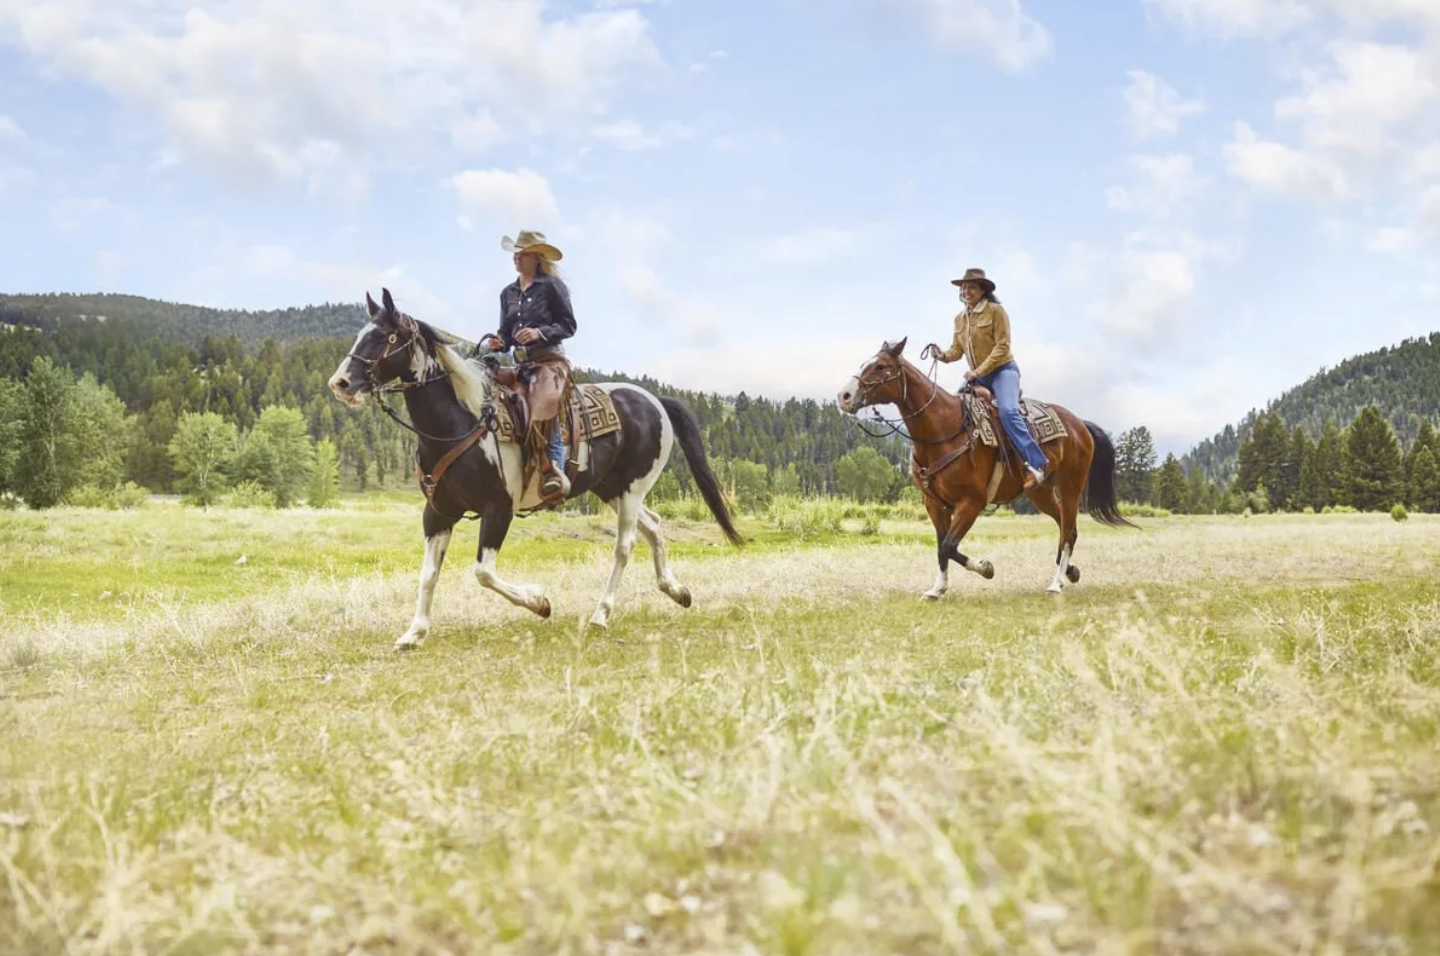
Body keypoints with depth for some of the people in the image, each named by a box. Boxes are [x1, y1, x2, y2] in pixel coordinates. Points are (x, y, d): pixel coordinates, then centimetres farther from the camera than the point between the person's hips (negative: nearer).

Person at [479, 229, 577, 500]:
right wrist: (497, 342, -4)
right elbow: (506, 333, 19)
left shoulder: (552, 286, 0)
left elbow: (568, 325, -4)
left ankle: (554, 472, -33)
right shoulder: (508, 293, 17)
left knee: (544, 408, -31)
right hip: (521, 364, 7)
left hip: (550, 361, -7)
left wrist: (540, 333, -19)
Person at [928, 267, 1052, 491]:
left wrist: (979, 371, -21)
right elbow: (957, 349, 13)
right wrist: (944, 356, -11)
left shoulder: (995, 311, -7)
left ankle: (1037, 464, -34)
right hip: (977, 376, 8)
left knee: (1007, 411, -30)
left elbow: (1002, 346, -14)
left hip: (1003, 370, -8)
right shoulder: (960, 319, 13)